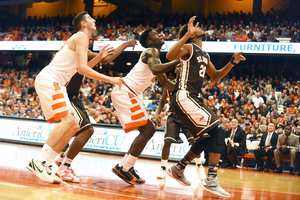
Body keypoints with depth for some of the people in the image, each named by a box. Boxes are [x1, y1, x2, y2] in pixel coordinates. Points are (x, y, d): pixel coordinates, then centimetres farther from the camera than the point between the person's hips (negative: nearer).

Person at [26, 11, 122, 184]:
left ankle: (45, 163, 3)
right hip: (49, 79, -10)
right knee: (68, 119, -24)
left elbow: (81, 69, 26)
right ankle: (39, 161, -24)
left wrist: (99, 57, 17)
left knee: (75, 125, 6)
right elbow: (82, 69, -18)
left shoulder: (80, 40, 23)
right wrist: (110, 79, -16)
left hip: (55, 84, 10)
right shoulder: (81, 37, -8)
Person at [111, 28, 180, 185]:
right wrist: (179, 60, -25)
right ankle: (125, 169, -12)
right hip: (125, 91, -10)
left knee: (147, 131, 11)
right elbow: (155, 69, -29)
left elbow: (166, 83, 28)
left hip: (129, 94, 10)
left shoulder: (156, 58, 24)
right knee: (147, 130, -14)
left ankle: (122, 166, 10)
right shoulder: (151, 51, -7)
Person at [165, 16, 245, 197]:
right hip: (184, 97, -10)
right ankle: (211, 180, -17)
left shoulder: (204, 55, 21)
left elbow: (215, 77, 27)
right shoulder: (189, 47, -6)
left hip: (193, 99, 10)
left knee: (208, 137, 15)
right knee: (217, 132, -16)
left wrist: (232, 63, 14)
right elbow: (170, 56, -26)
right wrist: (187, 34, -30)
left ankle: (178, 169, 24)